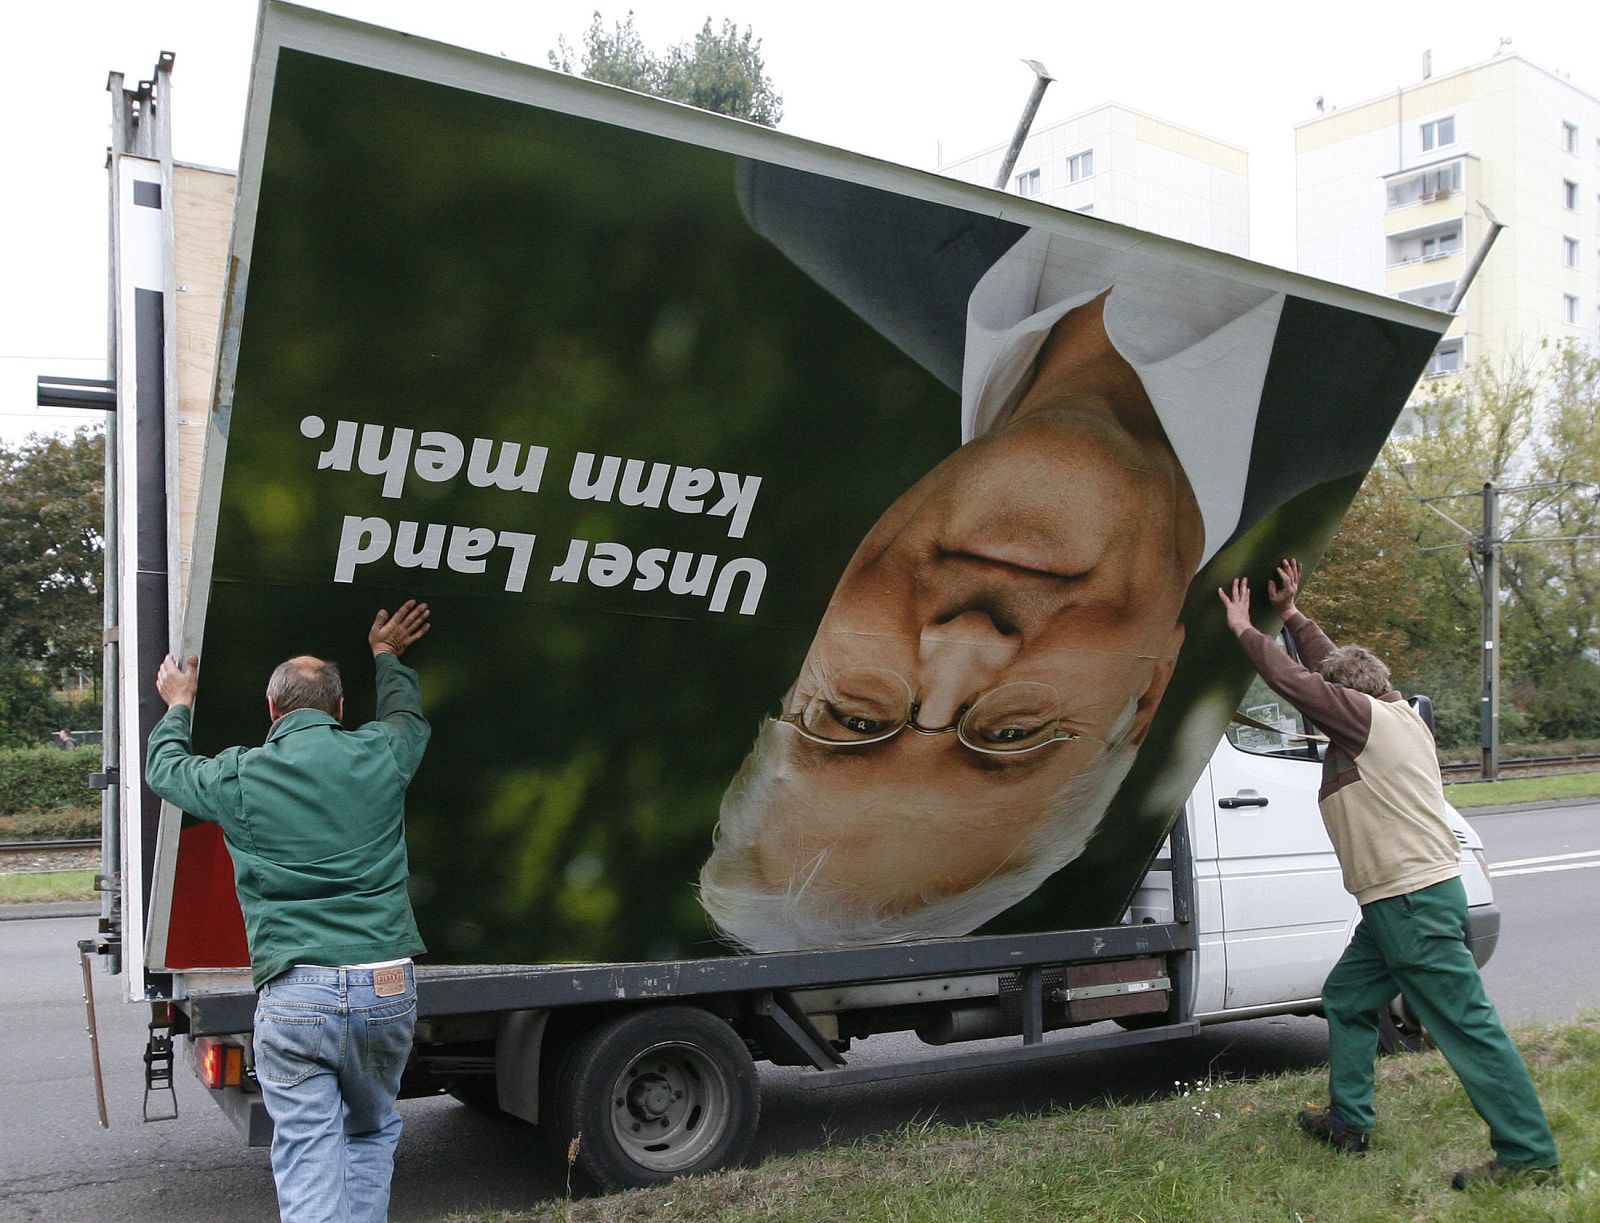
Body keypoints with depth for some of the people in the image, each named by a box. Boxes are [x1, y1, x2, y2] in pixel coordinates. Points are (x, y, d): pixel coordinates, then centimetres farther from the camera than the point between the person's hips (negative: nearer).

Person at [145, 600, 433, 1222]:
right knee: (372, 1131, 23)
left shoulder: (239, 776, 1)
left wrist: (179, 704, 43)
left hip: (294, 995, -2)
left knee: (309, 1161, 3)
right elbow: (410, 718, 30)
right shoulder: (379, 754, 4)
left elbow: (164, 767, 24)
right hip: (385, 987, 2)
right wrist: (387, 655, 47)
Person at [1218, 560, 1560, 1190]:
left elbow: (1294, 680, -13)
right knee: (1346, 1000, 19)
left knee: (1468, 1025, -6)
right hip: (1399, 905, 10)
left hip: (1414, 904, -10)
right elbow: (1331, 667, 24)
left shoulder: (1364, 716, -12)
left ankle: (1529, 1157, 0)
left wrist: (1245, 630, 0)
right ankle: (1348, 1121, 28)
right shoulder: (1400, 715, 14)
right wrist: (1291, 614, 26)